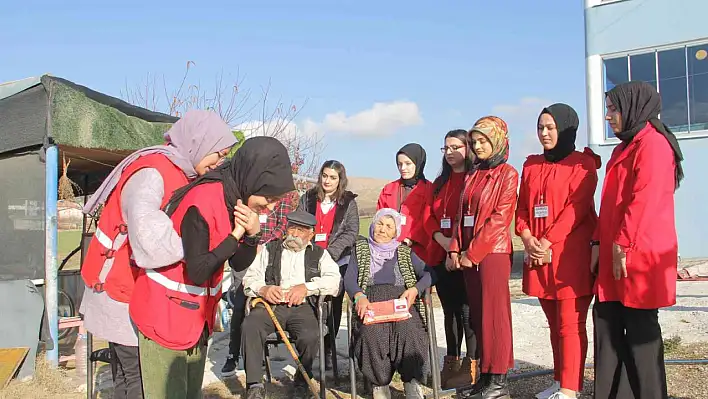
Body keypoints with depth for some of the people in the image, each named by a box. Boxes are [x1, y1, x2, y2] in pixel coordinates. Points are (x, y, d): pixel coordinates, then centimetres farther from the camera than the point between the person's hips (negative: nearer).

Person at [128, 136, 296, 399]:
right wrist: (235, 234, -22)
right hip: (165, 314, -8)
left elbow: (239, 264, 5)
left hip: (198, 315, 8)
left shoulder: (238, 199, 1)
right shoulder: (202, 202, -24)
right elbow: (198, 272, -25)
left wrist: (252, 234, -13)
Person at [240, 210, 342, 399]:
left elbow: (334, 280, 3)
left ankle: (302, 382, -5)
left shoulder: (319, 254, 20)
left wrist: (306, 287, -10)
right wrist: (263, 289, -12)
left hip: (302, 307, -1)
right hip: (271, 304, 1)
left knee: (311, 335, -31)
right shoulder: (269, 249, 22)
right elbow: (250, 278, 11)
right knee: (250, 325, -31)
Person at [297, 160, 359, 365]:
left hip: (338, 260, 0)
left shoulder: (348, 202, 6)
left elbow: (351, 232, -1)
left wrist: (330, 252, -13)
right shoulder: (308, 198, 11)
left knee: (334, 305, 4)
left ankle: (327, 349, 15)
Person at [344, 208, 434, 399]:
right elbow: (349, 279, 10)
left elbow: (429, 274, 13)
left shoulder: (405, 252, 26)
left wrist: (415, 289, -8)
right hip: (371, 300, 0)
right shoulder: (361, 249, 26)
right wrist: (359, 296, -12)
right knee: (372, 332, -35)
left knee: (408, 330, -34)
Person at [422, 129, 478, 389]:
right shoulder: (439, 182, 18)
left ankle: (471, 365, 6)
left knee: (466, 309, -5)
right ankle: (451, 364, 20)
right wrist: (440, 238, -7)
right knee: (449, 309, 12)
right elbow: (428, 215, 11)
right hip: (441, 255, 7)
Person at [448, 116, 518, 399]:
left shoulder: (507, 173, -4)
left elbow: (500, 217, -12)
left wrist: (473, 252, -14)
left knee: (494, 313, -4)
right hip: (468, 254, 7)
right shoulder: (472, 175, 16)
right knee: (476, 312, 9)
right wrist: (455, 249, 3)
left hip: (493, 251, -7)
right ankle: (484, 372, 18)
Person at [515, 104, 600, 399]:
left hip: (571, 254, -6)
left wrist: (548, 242, -16)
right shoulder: (531, 165, 16)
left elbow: (577, 207, -11)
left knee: (570, 324, -4)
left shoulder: (582, 163, -2)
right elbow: (522, 207, 12)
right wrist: (527, 238, -6)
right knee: (554, 323, 12)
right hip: (538, 254, 6)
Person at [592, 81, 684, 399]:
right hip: (615, 252, 9)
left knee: (640, 327, -2)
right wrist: (600, 242, 13)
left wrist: (622, 244, -19)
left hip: (639, 254, -9)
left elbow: (645, 199, -19)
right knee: (607, 319, 9)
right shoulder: (624, 148, 20)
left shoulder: (652, 142, -10)